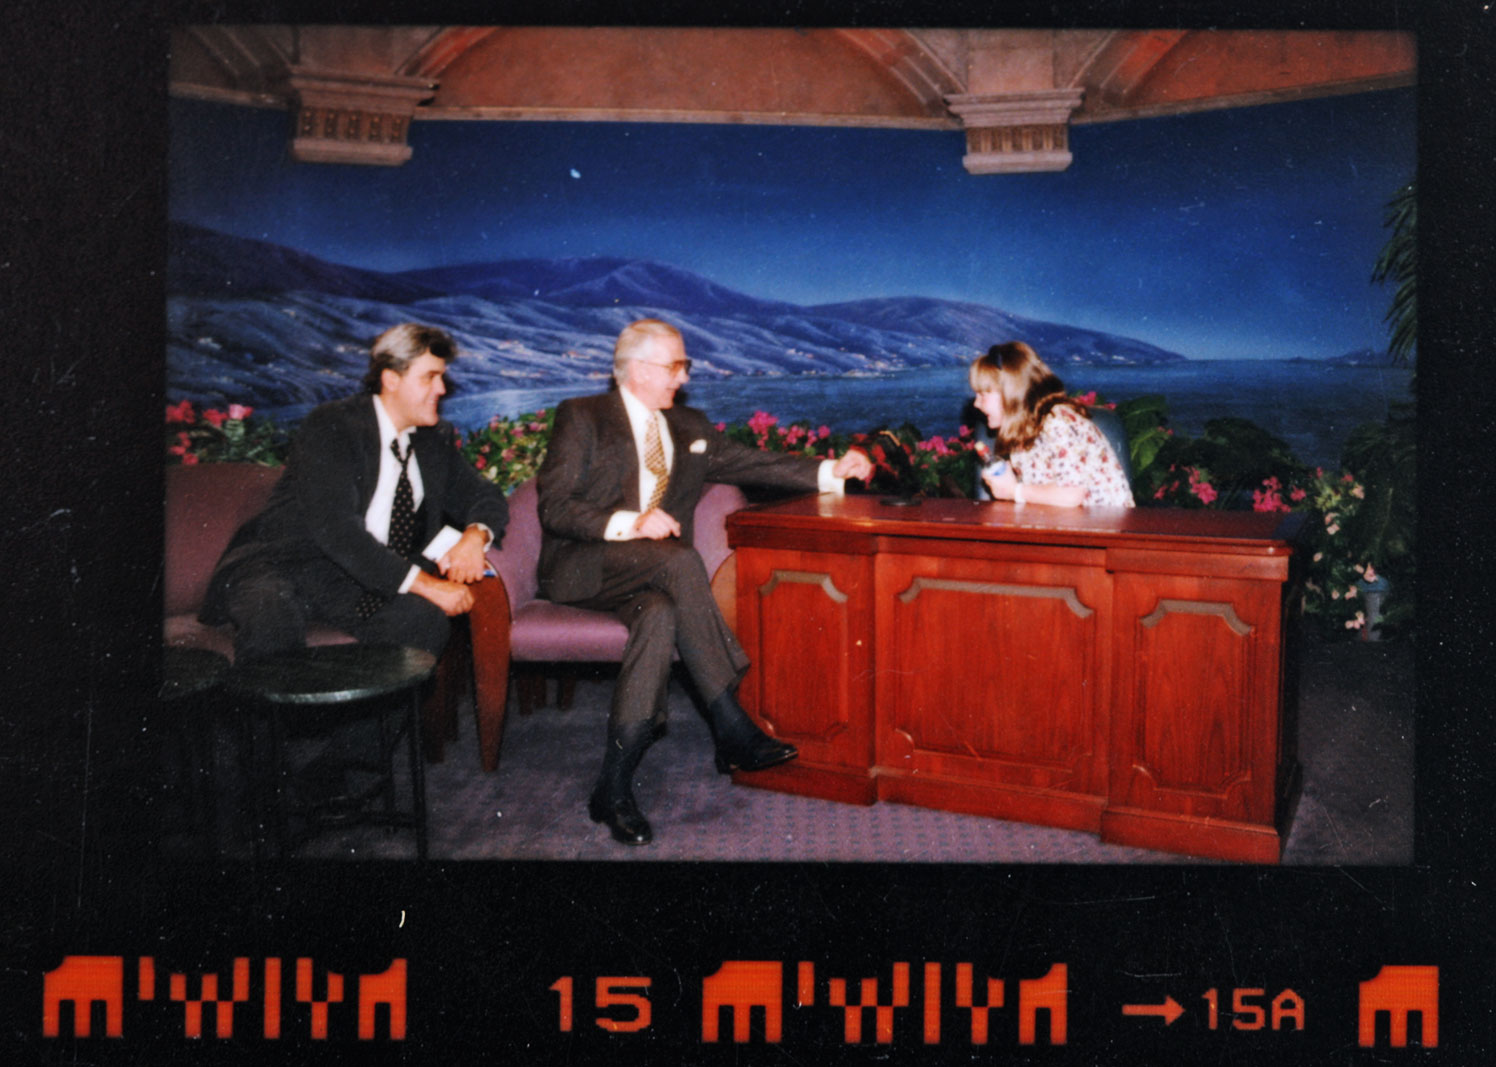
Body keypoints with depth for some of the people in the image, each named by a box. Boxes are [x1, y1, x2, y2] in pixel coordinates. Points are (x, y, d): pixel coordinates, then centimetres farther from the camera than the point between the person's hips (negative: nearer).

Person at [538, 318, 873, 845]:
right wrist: (629, 524, -21)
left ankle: (613, 788, -30)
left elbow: (753, 463, 14)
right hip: (582, 568, -4)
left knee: (660, 615, -33)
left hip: (649, 576, 5)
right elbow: (554, 508, -7)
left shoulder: (688, 426, 20)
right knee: (680, 559, -33)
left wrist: (832, 470, 2)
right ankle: (733, 732, -32)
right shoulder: (580, 417, 3)